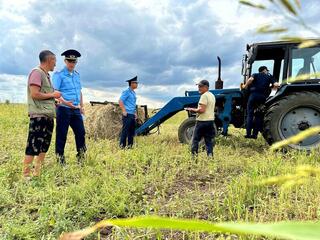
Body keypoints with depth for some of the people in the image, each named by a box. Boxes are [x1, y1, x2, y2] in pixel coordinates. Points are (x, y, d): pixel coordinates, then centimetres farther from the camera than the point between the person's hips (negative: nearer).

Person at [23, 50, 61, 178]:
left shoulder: (46, 75, 18)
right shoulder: (37, 72, -9)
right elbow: (35, 94, -18)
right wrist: (52, 95, -8)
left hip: (48, 116, 10)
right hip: (39, 116, -10)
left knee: (44, 147, 13)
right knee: (33, 147, -7)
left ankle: (37, 174, 23)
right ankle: (26, 175, 0)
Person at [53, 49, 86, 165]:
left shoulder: (77, 75, 16)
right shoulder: (59, 74, -4)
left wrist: (82, 106, 17)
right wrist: (64, 102, -29)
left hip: (76, 110, 6)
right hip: (64, 109, -6)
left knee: (81, 133, 7)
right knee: (61, 135, 1)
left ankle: (81, 158, 19)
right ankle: (60, 159, 12)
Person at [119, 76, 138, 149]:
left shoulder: (133, 93, 19)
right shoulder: (126, 92, -7)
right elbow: (120, 101, -14)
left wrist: (135, 113, 20)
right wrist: (124, 111, -18)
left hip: (132, 115, 9)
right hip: (127, 115, -8)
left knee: (132, 131, 10)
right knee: (125, 130, -6)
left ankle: (130, 145, 17)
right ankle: (122, 145, 0)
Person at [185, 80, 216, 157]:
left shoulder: (204, 96, -15)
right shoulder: (212, 95, 15)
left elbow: (202, 110, -23)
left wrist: (192, 110, -10)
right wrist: (197, 110, 20)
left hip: (202, 121, -9)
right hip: (211, 120, 9)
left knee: (195, 139, 2)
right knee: (209, 140, 9)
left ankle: (194, 155, 4)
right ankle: (210, 156, 8)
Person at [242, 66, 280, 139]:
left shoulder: (255, 75, 17)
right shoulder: (269, 76, 19)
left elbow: (250, 79, -8)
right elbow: (276, 85, 3)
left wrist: (245, 86, 5)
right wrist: (269, 86, 23)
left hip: (253, 95, -1)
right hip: (263, 96, 1)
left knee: (250, 114, 2)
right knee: (259, 115, 8)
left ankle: (248, 134, -2)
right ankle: (255, 134, 5)